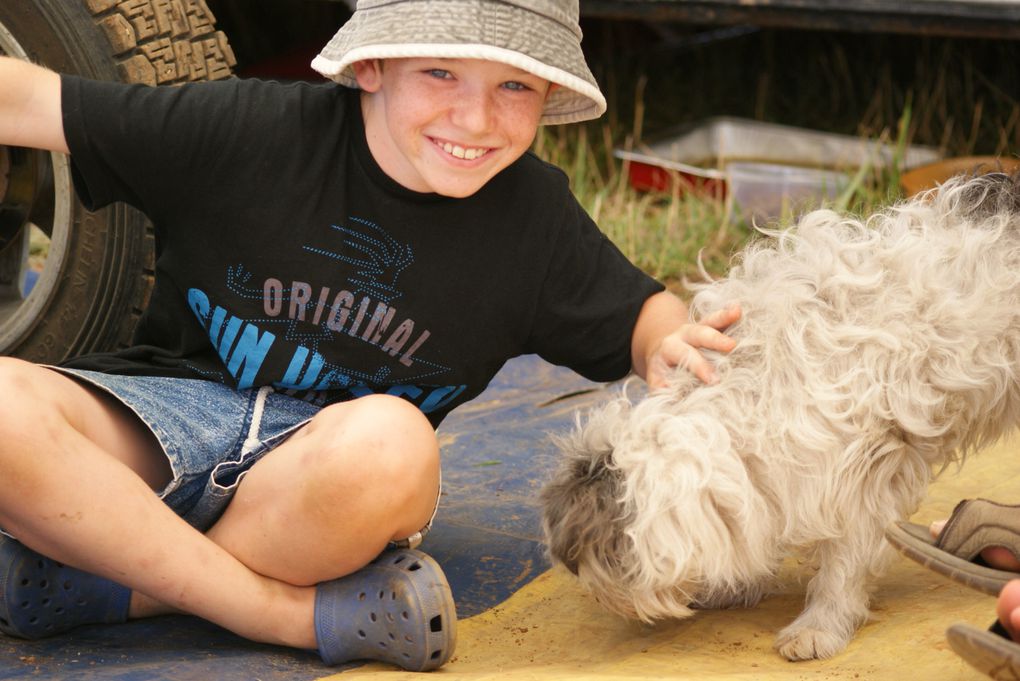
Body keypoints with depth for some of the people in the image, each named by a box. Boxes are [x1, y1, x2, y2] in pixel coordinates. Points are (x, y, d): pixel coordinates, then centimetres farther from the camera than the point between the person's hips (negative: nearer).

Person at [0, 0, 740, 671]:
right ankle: (302, 613, -25)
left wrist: (671, 344, -12)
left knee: (389, 441, -38)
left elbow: (639, 313, 12)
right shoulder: (254, 131, -10)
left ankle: (103, 584, -19)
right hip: (165, 410, -1)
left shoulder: (534, 219, 0)